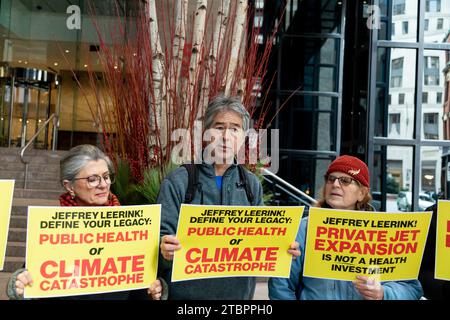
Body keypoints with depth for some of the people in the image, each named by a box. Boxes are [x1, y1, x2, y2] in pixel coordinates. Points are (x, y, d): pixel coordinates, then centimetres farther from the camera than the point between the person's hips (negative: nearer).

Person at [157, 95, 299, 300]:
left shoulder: (252, 185, 6)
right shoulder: (178, 181, -6)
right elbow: (161, 235, -10)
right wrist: (165, 249, -31)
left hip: (239, 293, 4)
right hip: (186, 292, -3)